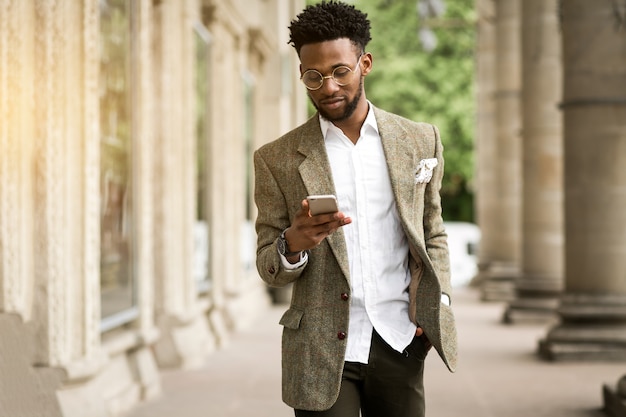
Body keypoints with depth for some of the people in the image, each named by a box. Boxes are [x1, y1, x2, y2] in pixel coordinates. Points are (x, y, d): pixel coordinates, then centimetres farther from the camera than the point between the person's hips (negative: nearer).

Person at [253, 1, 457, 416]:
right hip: (323, 351, -1)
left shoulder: (419, 141, 8)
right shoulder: (277, 159, 2)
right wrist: (293, 243, -18)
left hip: (399, 344, 2)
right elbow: (269, 268, 4)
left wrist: (438, 300, 2)